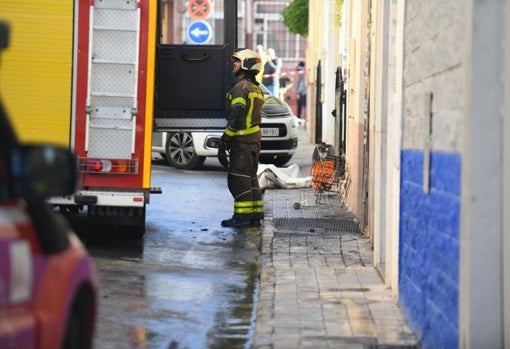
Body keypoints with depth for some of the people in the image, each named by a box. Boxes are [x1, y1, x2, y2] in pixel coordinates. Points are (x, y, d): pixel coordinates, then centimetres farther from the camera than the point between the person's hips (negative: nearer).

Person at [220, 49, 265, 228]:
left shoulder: (241, 87, -13)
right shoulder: (256, 89, 18)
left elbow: (237, 115, -19)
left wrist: (226, 136, -13)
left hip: (242, 139, -10)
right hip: (255, 138, 10)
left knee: (238, 178, -7)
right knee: (250, 178, 13)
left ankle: (242, 216, -9)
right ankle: (255, 215, 14)